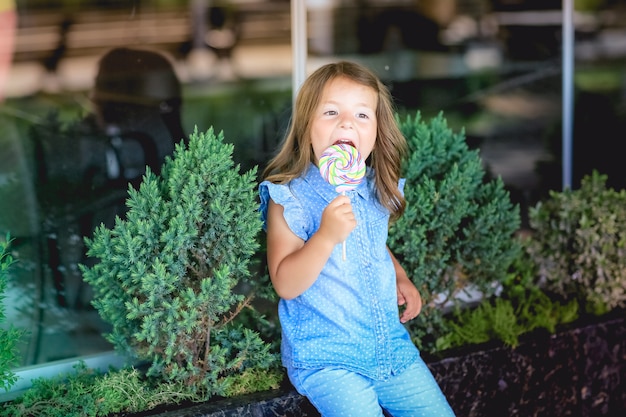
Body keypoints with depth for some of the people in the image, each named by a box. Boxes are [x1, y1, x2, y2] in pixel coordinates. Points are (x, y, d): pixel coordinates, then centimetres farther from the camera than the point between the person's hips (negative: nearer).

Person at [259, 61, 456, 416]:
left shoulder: (378, 192, 4)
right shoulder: (289, 198, -13)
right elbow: (286, 285, -20)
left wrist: (401, 278, 9)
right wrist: (326, 236, -32)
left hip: (392, 347, 6)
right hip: (326, 358, -6)